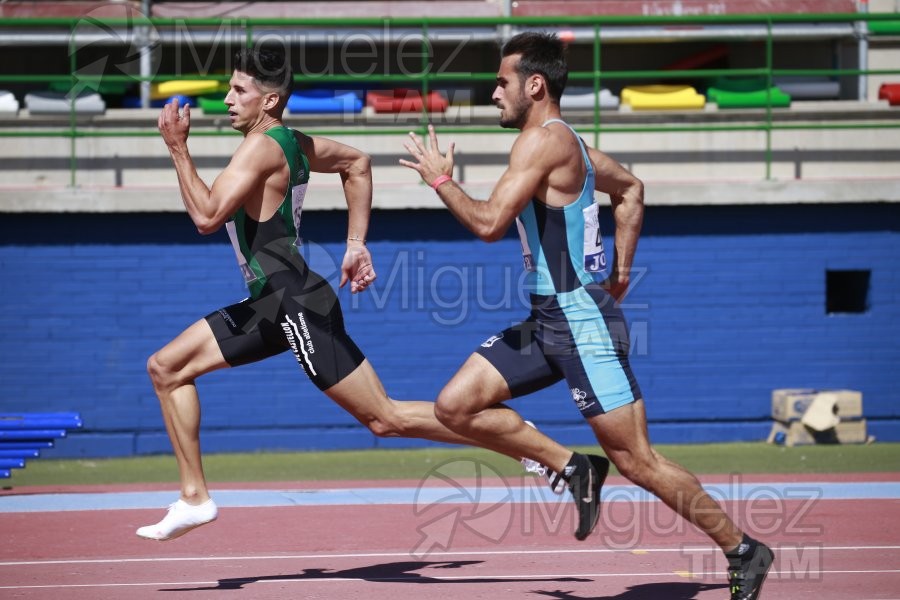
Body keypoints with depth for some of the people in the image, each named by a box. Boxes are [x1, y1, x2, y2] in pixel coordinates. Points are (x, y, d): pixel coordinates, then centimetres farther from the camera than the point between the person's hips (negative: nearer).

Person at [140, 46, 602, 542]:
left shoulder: (261, 148, -15)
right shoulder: (290, 143, 13)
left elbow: (207, 217, -22)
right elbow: (357, 164, 29)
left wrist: (179, 150, -13)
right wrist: (356, 244, 26)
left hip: (296, 301, -10)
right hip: (270, 303, 10)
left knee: (386, 417, -9)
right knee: (166, 367, 11)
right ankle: (194, 497, 10)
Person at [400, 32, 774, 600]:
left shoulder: (542, 138, -16)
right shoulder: (567, 142, 13)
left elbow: (489, 223, -23)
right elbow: (631, 190, 28)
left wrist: (441, 179, -7)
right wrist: (621, 270, 25)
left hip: (582, 322, -10)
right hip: (550, 321, 10)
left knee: (635, 459, -6)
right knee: (456, 407, 3)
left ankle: (743, 551, 3)